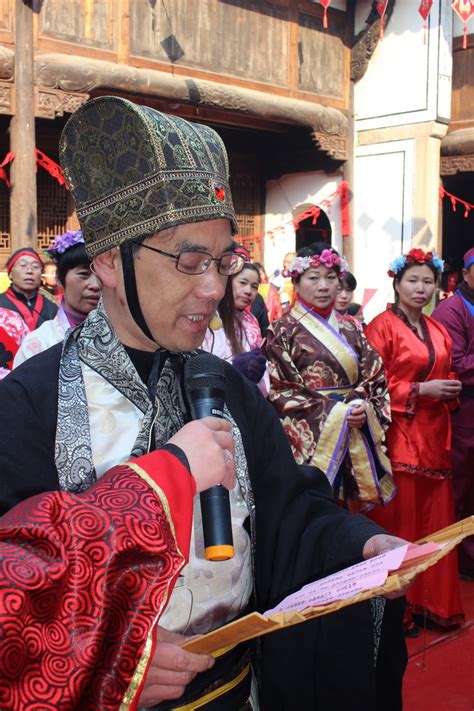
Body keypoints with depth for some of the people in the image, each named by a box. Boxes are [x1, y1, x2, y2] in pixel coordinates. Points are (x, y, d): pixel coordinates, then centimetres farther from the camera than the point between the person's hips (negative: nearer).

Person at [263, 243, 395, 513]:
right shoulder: (284, 330, -3)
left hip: (356, 437, 5)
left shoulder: (350, 328, 12)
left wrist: (364, 408, -10)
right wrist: (336, 412, -13)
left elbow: (376, 378, 11)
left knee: (352, 507, 9)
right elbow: (280, 391, -8)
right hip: (310, 438, -4)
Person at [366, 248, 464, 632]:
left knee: (436, 519, 8)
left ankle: (435, 601, 21)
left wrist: (450, 389, 4)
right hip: (399, 436, -6)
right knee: (399, 520, 0)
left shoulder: (438, 331, 16)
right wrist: (420, 390, -16)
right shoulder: (382, 326, -5)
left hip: (434, 437, 6)